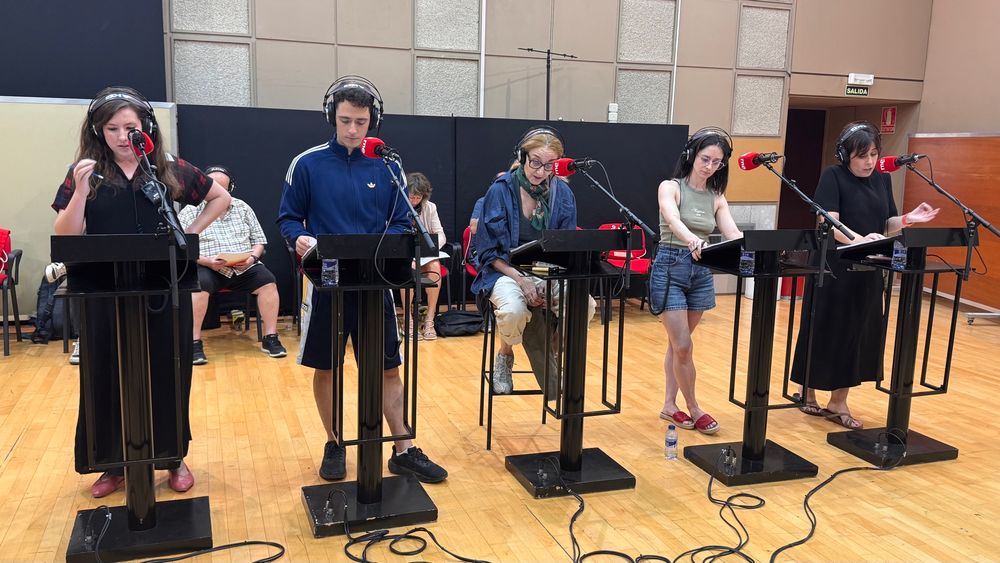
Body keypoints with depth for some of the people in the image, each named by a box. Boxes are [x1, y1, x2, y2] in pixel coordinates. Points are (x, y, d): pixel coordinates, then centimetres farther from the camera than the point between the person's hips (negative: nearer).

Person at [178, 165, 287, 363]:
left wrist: (252, 256, -7)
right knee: (198, 284, -34)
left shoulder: (242, 207, 16)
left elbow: (259, 240, 15)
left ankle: (270, 338, -16)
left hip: (244, 267, 3)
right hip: (208, 267, -2)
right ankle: (195, 343, -26)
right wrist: (206, 261, -19)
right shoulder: (190, 212, 6)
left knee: (268, 282, -24)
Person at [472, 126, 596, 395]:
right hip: (506, 270, -3)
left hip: (550, 272, 3)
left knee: (584, 305, -26)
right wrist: (521, 280, -21)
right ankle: (505, 354, 1)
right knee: (514, 310, -36)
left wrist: (552, 282, -14)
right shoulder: (501, 190, -9)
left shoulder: (563, 194, 0)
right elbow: (488, 251, -7)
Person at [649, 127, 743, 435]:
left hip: (702, 271, 5)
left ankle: (670, 404, 24)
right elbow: (673, 220, -27)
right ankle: (693, 408, 12)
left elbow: (732, 232, -5)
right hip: (670, 267, -5)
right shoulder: (670, 187, -7)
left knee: (677, 343, 13)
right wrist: (692, 240, -48)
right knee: (683, 346, -5)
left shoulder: (717, 198, 8)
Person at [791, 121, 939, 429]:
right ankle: (807, 392, 23)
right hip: (832, 269, -6)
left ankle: (838, 403, 18)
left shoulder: (883, 179, 9)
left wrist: (908, 219, -8)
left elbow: (886, 225, 12)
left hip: (867, 271, 6)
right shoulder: (833, 176, -10)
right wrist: (860, 239, -38)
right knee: (823, 332, 4)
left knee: (857, 335, 8)